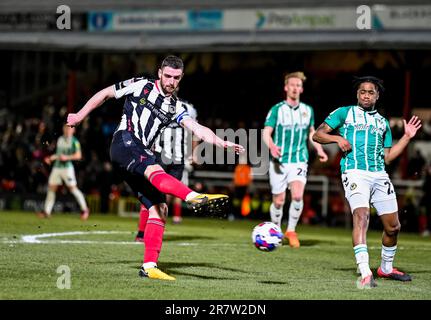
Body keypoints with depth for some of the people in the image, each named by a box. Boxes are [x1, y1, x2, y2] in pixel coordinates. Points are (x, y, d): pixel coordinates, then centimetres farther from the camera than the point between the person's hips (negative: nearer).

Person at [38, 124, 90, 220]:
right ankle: (46, 211, 5)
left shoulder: (74, 141, -4)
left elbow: (78, 155, -9)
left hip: (67, 167, -6)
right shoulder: (60, 139, 15)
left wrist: (67, 157, -18)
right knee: (51, 188, 2)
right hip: (57, 167, 6)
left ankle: (84, 209, 3)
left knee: (73, 188, -8)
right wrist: (51, 158, 12)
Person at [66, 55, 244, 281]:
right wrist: (80, 116, 16)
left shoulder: (174, 107, 17)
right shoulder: (140, 86, 5)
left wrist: (221, 143, -12)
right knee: (155, 170, -35)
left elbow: (198, 129, 4)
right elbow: (105, 94, 14)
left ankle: (149, 266, -4)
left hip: (142, 156, 7)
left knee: (158, 209, -4)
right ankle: (195, 198, -63)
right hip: (124, 143, -7)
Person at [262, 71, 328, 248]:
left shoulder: (307, 110, 9)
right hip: (279, 161, -1)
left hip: (299, 161, 2)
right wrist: (272, 146, -28)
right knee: (279, 201, 1)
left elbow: (311, 132, 24)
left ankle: (291, 230, -3)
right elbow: (266, 133, -7)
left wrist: (319, 149, 8)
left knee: (297, 195, -20)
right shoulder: (277, 110, -2)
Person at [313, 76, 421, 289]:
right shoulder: (345, 113, 12)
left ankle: (386, 269, 30)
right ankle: (365, 274, -37)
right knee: (361, 216, -26)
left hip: (379, 175, 5)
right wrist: (337, 138, -9)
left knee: (393, 226, 6)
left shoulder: (383, 122, 24)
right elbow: (318, 135, 8)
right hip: (355, 173, -5)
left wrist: (407, 137, 15)